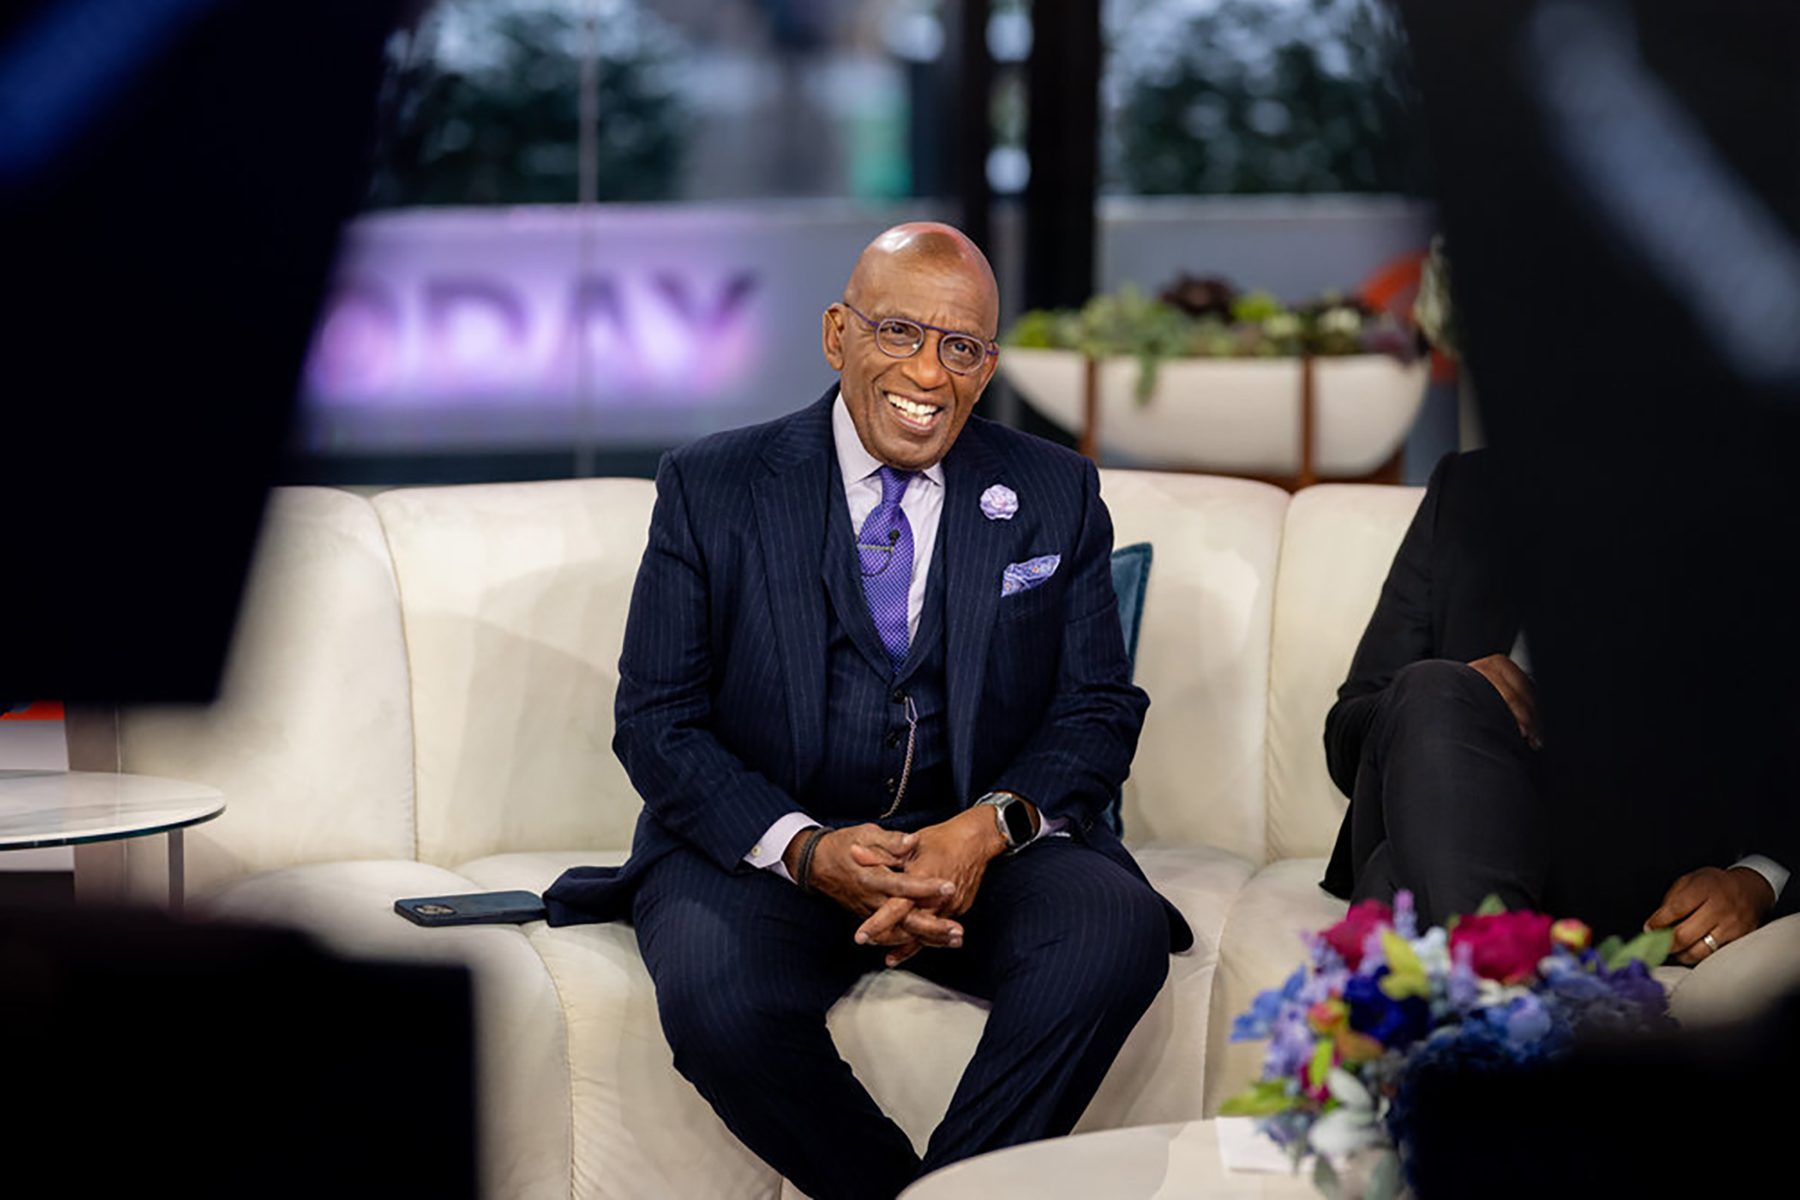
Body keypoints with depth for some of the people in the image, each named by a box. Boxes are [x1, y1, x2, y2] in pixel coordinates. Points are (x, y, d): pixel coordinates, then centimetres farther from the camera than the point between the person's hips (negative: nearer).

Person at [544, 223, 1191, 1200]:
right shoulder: (710, 489, 3)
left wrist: (989, 827, -15)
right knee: (714, 997, -33)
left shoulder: (1055, 496, 9)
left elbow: (1098, 710, 7)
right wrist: (806, 850, -18)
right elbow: (656, 722, -1)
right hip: (760, 847, -1)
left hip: (985, 846, 1)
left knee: (1119, 934, -30)